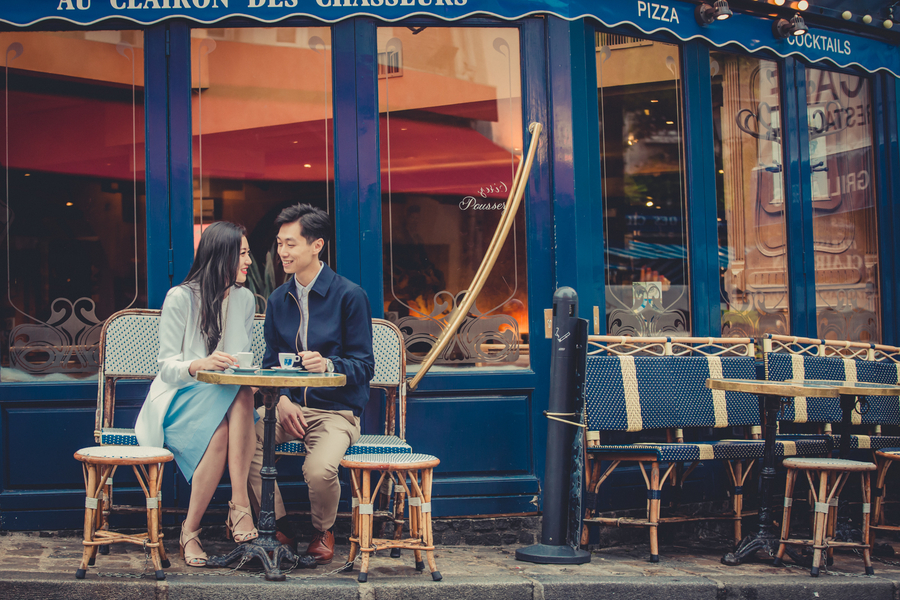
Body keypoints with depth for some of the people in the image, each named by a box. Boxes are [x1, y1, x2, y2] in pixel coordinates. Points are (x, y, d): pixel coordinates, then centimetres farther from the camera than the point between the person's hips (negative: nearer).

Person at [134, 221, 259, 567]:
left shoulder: (245, 298, 10)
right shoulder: (180, 298, -7)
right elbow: (166, 368, -10)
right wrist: (198, 365, -31)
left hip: (223, 400, 4)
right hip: (179, 401, -4)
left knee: (243, 396, -34)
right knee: (220, 430, -36)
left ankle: (239, 506, -36)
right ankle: (190, 531, -26)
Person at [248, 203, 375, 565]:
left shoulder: (349, 296, -4)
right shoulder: (278, 300, 13)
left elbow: (364, 366, -5)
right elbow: (270, 362, 15)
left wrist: (328, 365, -27)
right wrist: (282, 400, -6)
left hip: (336, 409, -5)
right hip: (289, 405, 5)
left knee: (319, 469, -33)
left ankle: (322, 531, 3)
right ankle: (276, 525, -1)